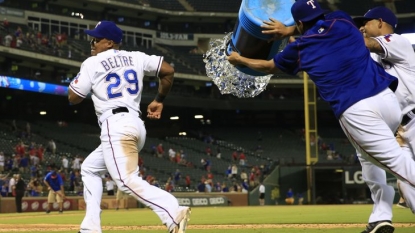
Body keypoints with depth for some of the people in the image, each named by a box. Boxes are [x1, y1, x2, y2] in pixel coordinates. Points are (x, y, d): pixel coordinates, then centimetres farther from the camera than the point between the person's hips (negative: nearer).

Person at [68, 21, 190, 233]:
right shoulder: (136, 57, 16)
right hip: (136, 125, 8)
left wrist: (84, 76, 21)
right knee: (89, 168, 23)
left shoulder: (92, 63, 2)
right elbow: (168, 70, 10)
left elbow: (73, 98, 5)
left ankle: (174, 214, -42)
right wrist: (159, 100, 21)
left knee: (128, 180, -21)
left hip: (116, 125, -8)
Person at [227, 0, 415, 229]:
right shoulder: (342, 21, 14)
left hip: (355, 111, -4)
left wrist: (239, 60, 50)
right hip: (388, 98, 4)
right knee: (372, 158, 27)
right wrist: (290, 30, 43)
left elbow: (268, 66, 33)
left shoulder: (298, 48, 12)